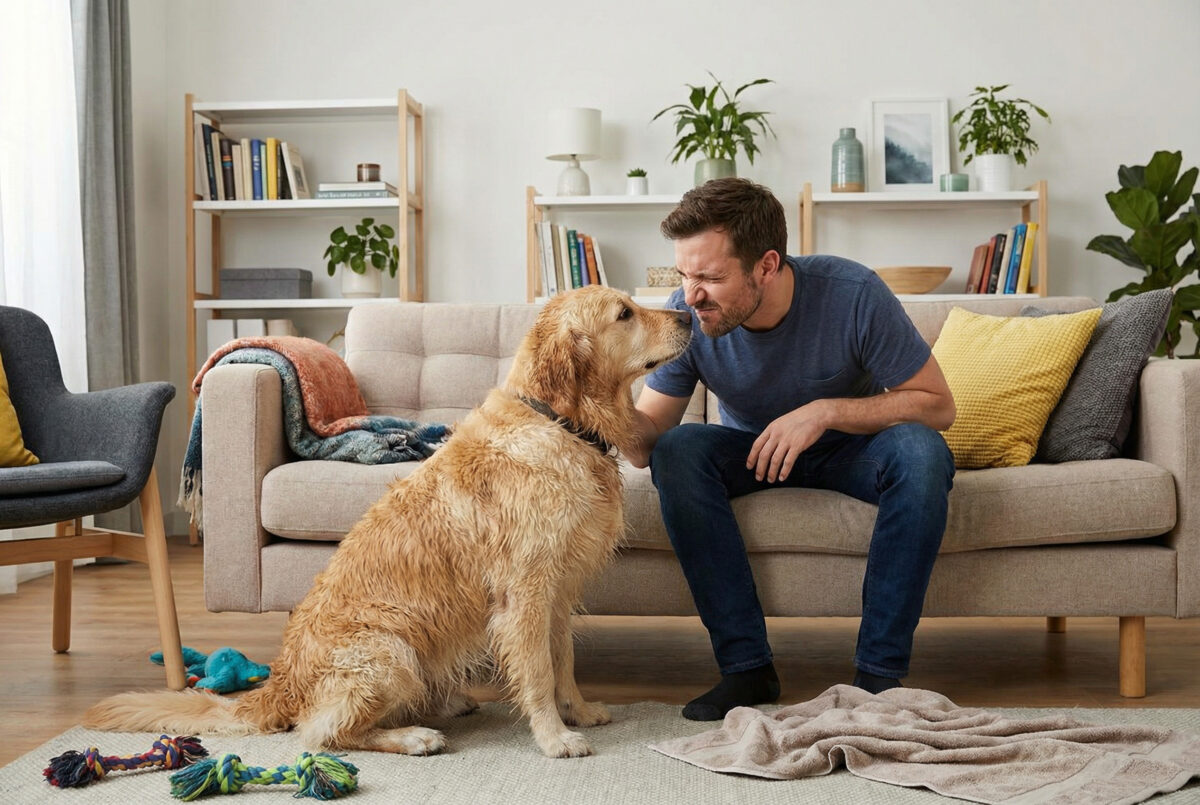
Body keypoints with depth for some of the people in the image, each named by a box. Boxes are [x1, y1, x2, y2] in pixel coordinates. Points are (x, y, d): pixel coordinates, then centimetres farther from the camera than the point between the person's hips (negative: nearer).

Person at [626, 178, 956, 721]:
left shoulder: (852, 294, -27)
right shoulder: (687, 315, -21)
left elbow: (937, 405, -20)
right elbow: (646, 445, -19)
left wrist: (826, 411, -32)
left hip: (850, 446, -1)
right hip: (751, 450, 2)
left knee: (921, 452, -33)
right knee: (676, 453, -29)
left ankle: (879, 671, -24)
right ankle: (747, 666, -22)